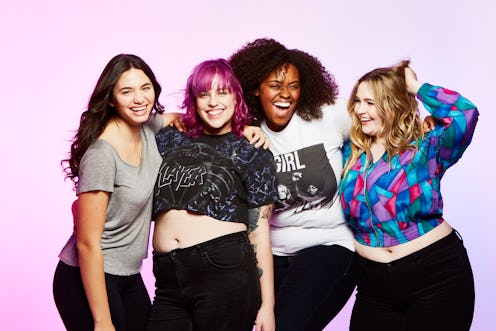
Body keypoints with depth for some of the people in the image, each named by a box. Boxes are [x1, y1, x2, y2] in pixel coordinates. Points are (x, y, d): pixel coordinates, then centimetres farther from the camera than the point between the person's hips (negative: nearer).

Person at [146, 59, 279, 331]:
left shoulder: (253, 154, 7)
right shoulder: (171, 140, 14)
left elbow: (260, 231, 2)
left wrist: (267, 305, -1)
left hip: (226, 273, -3)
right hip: (169, 281, 3)